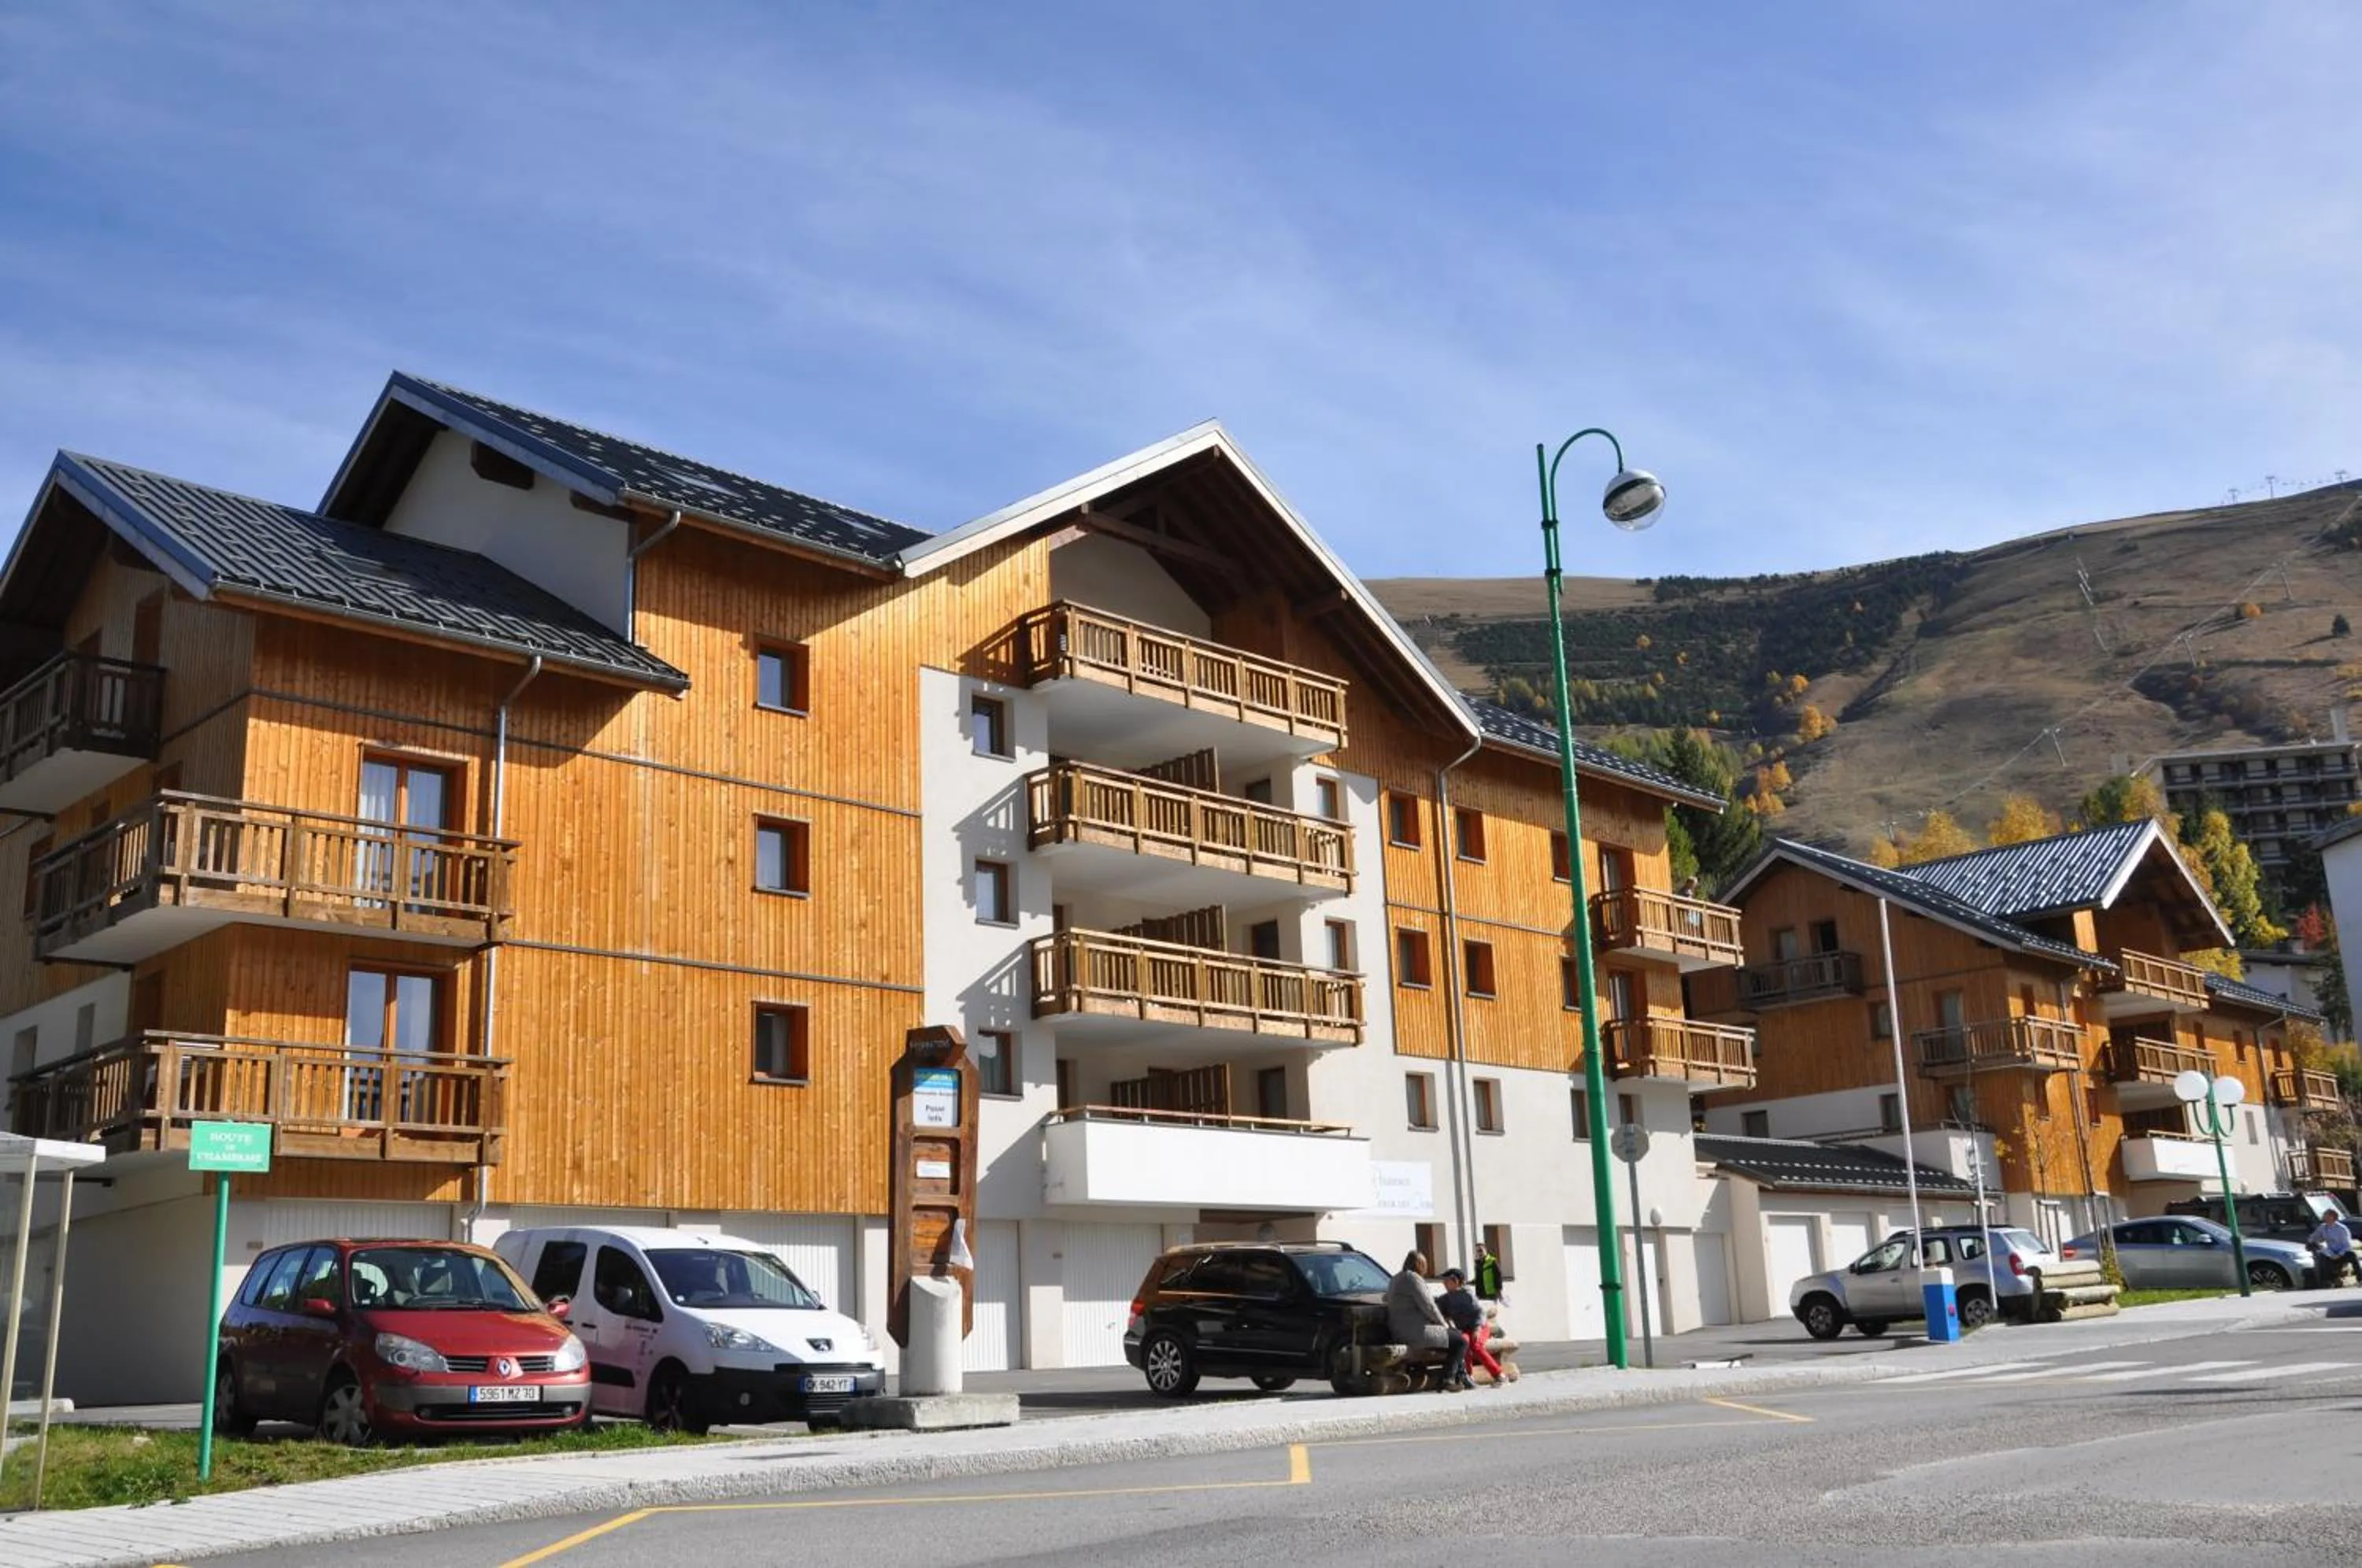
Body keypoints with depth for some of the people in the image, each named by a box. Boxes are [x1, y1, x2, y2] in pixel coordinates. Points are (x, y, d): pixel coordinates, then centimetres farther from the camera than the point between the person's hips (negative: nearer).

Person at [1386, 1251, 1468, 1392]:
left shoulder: (1395, 1280, 17)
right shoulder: (1413, 1278, -13)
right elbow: (1428, 1306, -17)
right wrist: (1443, 1324, -1)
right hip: (1418, 1333, -11)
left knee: (1456, 1334, 24)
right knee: (1461, 1341, -4)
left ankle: (1462, 1377, 23)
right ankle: (1447, 1380, -3)